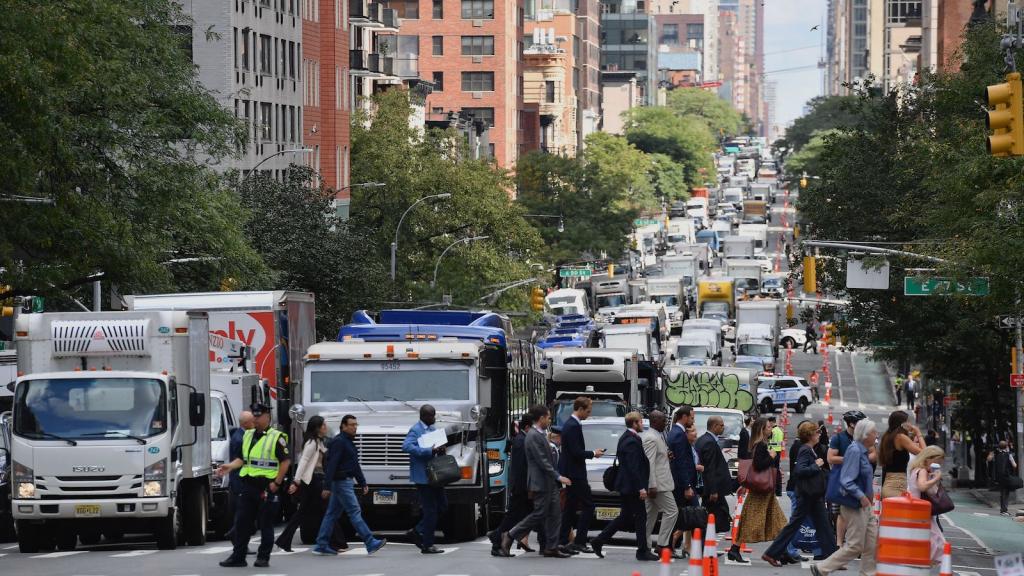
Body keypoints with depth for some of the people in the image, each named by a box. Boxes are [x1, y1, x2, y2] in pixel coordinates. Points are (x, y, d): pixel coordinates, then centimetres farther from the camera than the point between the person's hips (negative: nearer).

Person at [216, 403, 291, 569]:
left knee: (266, 524, 1)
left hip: (267, 487, -6)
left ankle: (263, 558, 8)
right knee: (241, 522, 5)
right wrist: (230, 466, 3)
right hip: (248, 485, 6)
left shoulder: (277, 437, -6)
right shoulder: (248, 436, 15)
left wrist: (277, 482, -15)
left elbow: (285, 461, -9)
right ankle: (238, 556, 10)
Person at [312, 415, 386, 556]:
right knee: (354, 512, -10)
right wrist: (327, 486, -24)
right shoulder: (339, 442, -13)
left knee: (332, 513, 10)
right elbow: (331, 465, -19)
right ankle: (371, 543, -12)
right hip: (342, 482, -10)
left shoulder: (349, 442, 18)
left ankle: (321, 546, 12)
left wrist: (363, 483, 24)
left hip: (347, 481, 10)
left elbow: (355, 465, 26)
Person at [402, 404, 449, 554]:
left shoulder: (432, 429, 15)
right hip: (423, 476, -9)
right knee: (430, 510, -4)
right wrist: (430, 451, -32)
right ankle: (427, 545, 4)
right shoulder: (415, 430, -13)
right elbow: (406, 446, -29)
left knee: (442, 505, 12)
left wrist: (440, 449, 1)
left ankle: (417, 531, 22)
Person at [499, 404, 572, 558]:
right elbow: (542, 461, -20)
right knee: (539, 514, -6)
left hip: (549, 483, 10)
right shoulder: (533, 436, -16)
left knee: (555, 514, 7)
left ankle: (551, 547, 9)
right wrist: (558, 476, -20)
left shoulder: (540, 435, 15)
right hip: (541, 482, -10)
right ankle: (509, 536, 2)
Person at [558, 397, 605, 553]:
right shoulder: (574, 426, -18)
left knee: (570, 507, 12)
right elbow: (576, 452, -22)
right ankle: (580, 542, -8)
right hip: (575, 473, -10)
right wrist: (593, 454, -8)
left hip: (570, 473, 10)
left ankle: (562, 541, 12)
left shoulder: (569, 424, 14)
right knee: (588, 505, -6)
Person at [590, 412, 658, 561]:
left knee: (625, 517, 15)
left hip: (625, 485, 10)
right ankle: (643, 551, 2)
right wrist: (640, 488, -21)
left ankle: (598, 542, 14)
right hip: (632, 486, -10)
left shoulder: (625, 438, 14)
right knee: (640, 517, -2)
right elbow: (633, 467, -22)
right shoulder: (632, 441, -18)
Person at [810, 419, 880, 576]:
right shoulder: (854, 451, -19)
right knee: (855, 546, -4)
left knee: (872, 543, 9)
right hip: (854, 506, -10)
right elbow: (846, 481, -25)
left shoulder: (861, 451, 10)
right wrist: (861, 496, -27)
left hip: (864, 505, 10)